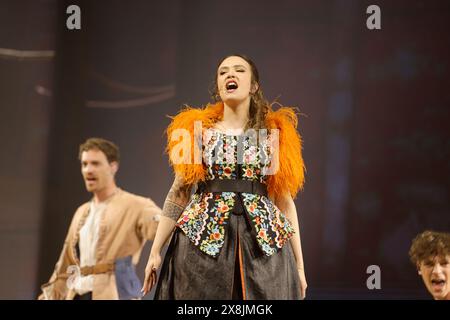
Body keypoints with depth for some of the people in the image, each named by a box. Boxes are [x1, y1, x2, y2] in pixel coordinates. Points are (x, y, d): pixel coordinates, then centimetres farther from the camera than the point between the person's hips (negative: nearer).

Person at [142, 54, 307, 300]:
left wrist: (299, 264, 5)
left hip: (263, 239, 0)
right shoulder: (197, 130, 8)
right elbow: (178, 193, 7)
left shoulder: (274, 134, 8)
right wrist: (155, 251, 2)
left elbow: (284, 199, 8)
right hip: (202, 236, 0)